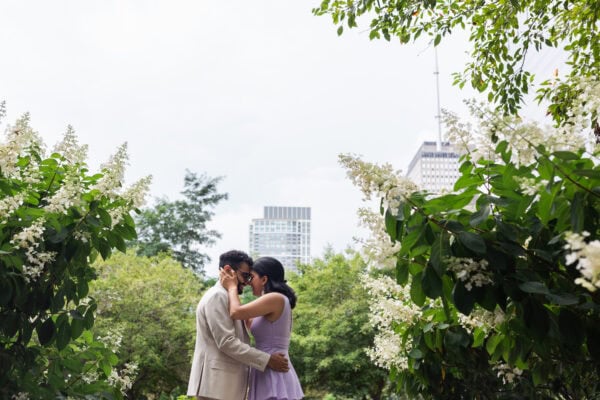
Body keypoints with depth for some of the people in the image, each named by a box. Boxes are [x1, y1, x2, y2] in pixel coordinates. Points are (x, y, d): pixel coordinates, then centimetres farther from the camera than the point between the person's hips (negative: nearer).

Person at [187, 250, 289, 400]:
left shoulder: (228, 298, 21)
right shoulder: (217, 296, -10)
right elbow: (226, 342, -19)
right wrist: (267, 360, -17)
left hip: (226, 383, 10)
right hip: (217, 383, -10)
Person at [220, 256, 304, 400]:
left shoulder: (276, 298, -13)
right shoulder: (273, 304, 17)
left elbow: (236, 313, -19)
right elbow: (249, 323, 26)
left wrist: (232, 287, -1)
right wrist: (233, 290, 24)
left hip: (274, 375, -10)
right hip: (269, 375, 10)